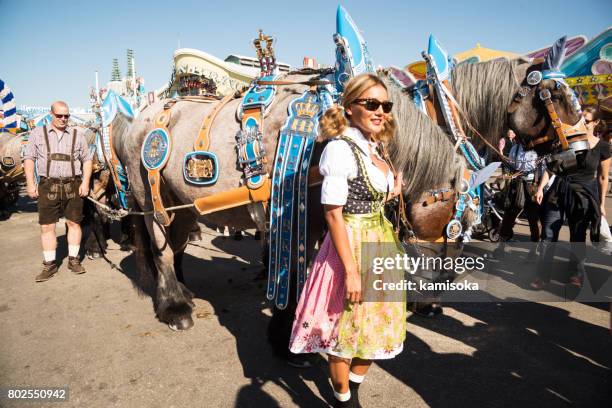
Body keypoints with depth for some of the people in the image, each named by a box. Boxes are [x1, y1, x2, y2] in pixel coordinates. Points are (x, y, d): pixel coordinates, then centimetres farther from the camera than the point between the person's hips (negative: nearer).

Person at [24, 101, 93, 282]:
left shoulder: (77, 135, 9)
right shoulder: (38, 133, 8)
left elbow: (87, 159, 8)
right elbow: (29, 158, 6)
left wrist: (85, 182, -2)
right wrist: (30, 183, -3)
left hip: (73, 185, 0)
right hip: (48, 186, 0)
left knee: (74, 223, 4)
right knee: (47, 226, 2)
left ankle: (73, 259, 16)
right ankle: (49, 264, 11)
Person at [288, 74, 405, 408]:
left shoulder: (375, 148, 8)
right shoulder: (341, 148, -17)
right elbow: (333, 213, -20)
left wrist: (393, 187, 7)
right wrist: (351, 270, -21)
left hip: (380, 244, 9)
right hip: (352, 247, -9)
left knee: (374, 327, 19)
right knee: (347, 330, 9)